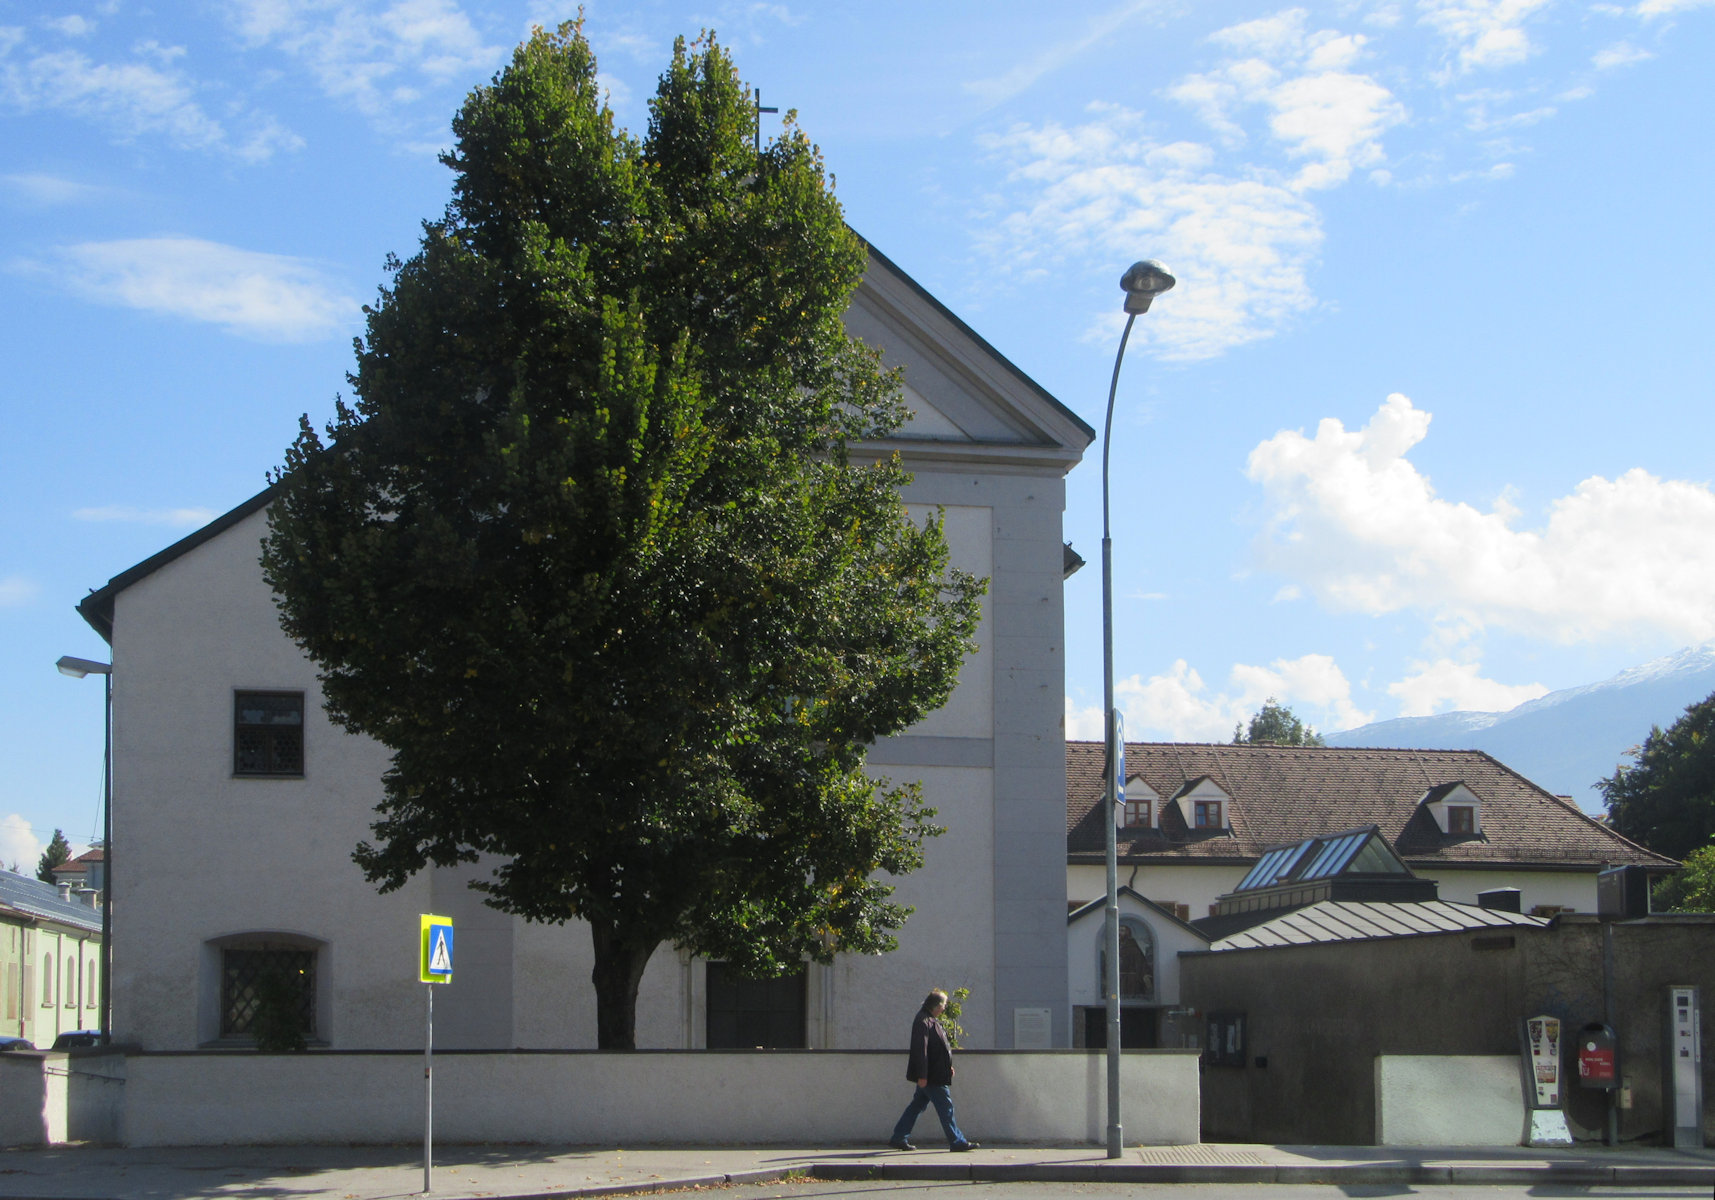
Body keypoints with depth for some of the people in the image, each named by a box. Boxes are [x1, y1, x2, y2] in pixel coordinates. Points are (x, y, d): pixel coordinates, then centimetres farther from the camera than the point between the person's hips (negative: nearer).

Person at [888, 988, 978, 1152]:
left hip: (934, 1075, 10)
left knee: (917, 1106, 13)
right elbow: (920, 1050, -22)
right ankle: (957, 1142, 2)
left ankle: (898, 1138, 17)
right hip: (932, 1077, -10)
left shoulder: (932, 1020, 15)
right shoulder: (923, 1022, -18)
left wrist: (948, 1066, 26)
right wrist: (922, 1075, -24)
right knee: (945, 1108, -4)